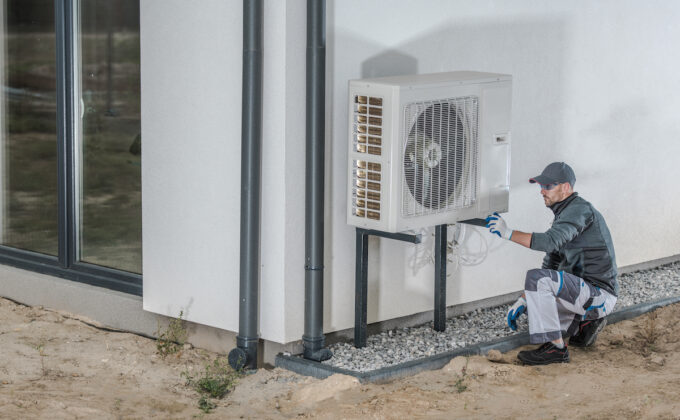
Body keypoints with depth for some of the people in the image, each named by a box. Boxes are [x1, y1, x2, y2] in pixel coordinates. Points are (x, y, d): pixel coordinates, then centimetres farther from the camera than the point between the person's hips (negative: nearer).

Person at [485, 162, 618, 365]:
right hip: (588, 294, 10)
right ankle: (584, 323, 15)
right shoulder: (564, 215, 16)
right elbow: (550, 265, 17)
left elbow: (549, 241, -32)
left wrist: (508, 233, -26)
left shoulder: (580, 209, -15)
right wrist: (523, 300, 8)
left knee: (537, 278, -27)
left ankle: (555, 348, -22)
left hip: (599, 295, -10)